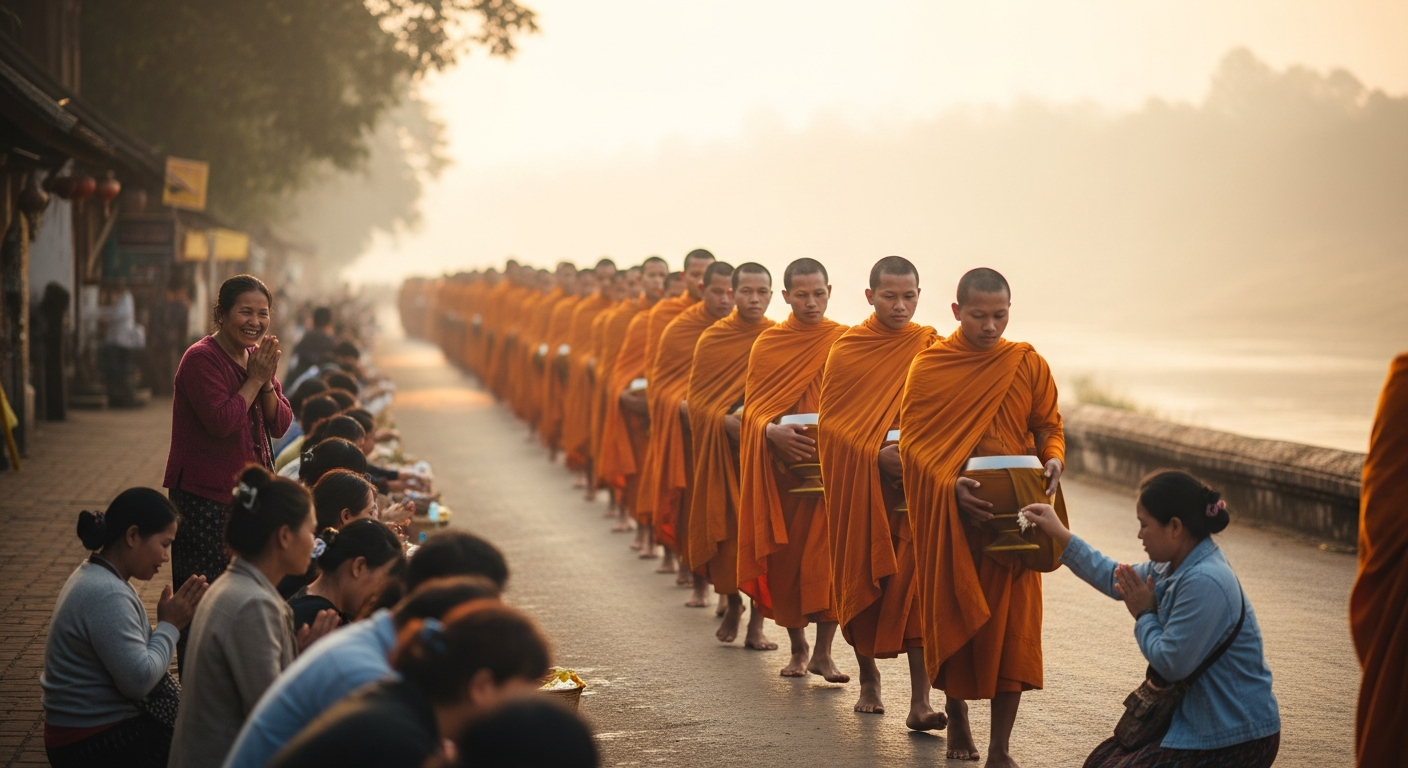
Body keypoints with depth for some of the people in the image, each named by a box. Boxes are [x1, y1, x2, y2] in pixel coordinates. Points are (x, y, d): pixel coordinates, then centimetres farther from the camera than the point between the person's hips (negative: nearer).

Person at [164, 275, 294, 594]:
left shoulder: (258, 358, 10)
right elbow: (222, 421, -25)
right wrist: (255, 380, -16)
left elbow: (281, 425, 5)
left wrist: (267, 382, -10)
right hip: (205, 498, -8)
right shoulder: (201, 359, -14)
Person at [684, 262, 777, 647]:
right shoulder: (713, 338, 3)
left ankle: (757, 620, 3)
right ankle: (732, 604, 26)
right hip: (722, 445, 1)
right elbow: (696, 397, 2)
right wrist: (724, 420, -14)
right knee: (726, 525, 4)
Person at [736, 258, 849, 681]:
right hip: (782, 465, 1)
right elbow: (754, 407, 2)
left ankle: (823, 651, -2)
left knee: (829, 555, -9)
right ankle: (798, 647, 18)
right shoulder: (767, 344, 5)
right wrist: (773, 431, -19)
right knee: (785, 557, 3)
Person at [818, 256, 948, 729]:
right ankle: (868, 680, 29)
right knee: (863, 579, 9)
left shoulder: (930, 348, 2)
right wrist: (875, 454, -17)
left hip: (916, 483, -1)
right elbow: (829, 420, -3)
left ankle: (920, 700, -15)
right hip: (858, 485, 1)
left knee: (914, 583, -11)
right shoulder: (847, 348, 0)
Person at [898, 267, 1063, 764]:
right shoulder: (928, 367, -3)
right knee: (954, 620, 10)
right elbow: (912, 444, -6)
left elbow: (1049, 427, 10)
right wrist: (950, 486, -22)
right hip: (949, 518, -1)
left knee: (1012, 629, -5)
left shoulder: (1028, 365, 2)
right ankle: (957, 717, 34)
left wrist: (1053, 461, -13)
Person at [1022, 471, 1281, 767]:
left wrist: (1144, 615, -6)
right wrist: (1059, 533, 19)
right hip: (1199, 719, 10)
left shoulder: (1204, 582, -27)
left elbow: (1170, 663, -24)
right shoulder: (1178, 567, 5)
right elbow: (1116, 580, 21)